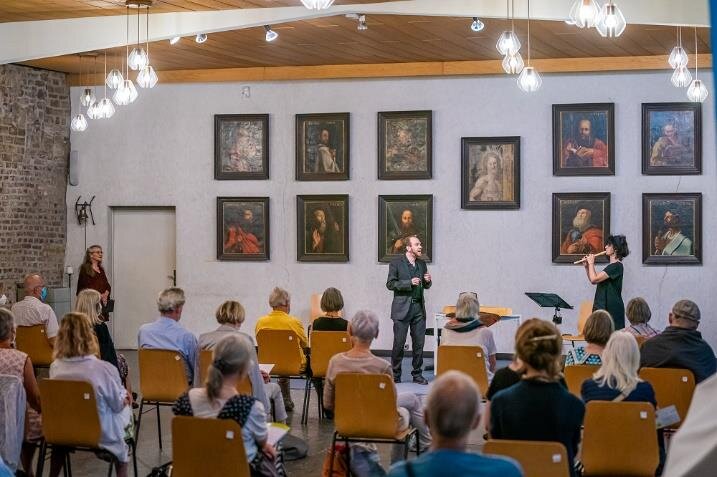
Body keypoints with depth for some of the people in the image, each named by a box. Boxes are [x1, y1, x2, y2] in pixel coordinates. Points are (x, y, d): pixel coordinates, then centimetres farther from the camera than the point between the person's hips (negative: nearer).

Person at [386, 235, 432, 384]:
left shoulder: (422, 264, 12)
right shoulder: (396, 263, -4)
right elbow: (390, 284, -9)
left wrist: (428, 281, -3)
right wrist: (409, 283, -17)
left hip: (419, 308, 5)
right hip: (402, 308, -5)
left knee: (419, 343, 5)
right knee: (399, 343, 0)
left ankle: (417, 374, 14)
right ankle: (395, 375, 10)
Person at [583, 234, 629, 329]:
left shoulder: (616, 266, -14)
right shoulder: (611, 266, 17)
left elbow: (594, 279, -20)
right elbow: (594, 280, 22)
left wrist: (591, 263, -5)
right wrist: (587, 267, 12)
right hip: (604, 306, 10)